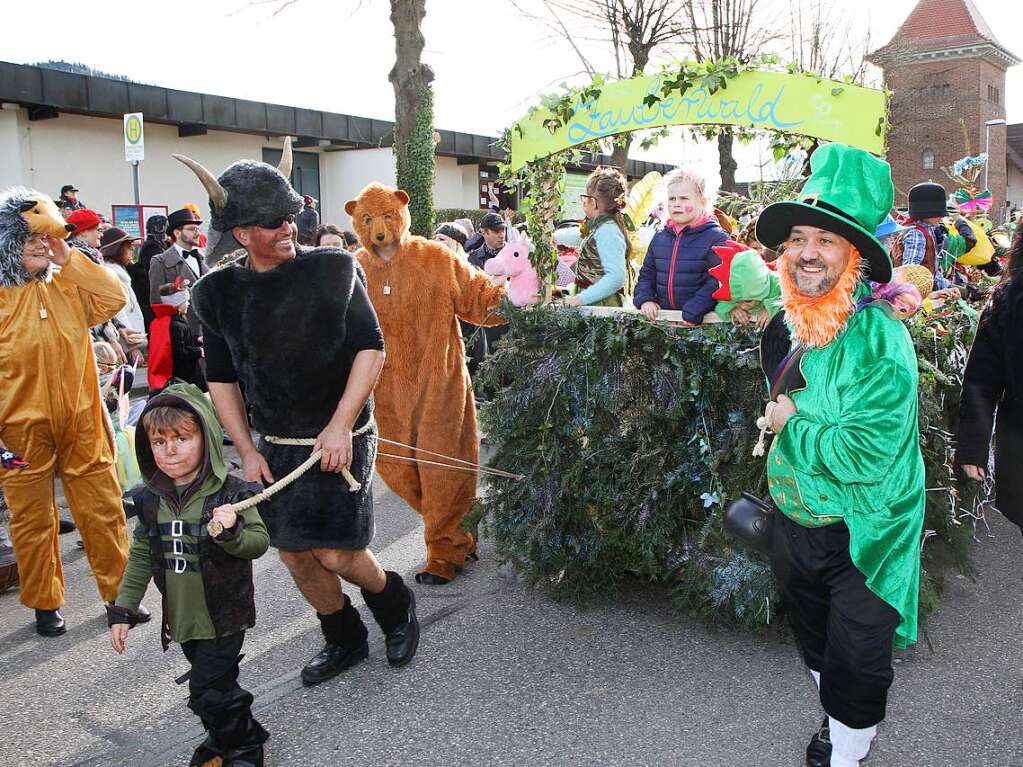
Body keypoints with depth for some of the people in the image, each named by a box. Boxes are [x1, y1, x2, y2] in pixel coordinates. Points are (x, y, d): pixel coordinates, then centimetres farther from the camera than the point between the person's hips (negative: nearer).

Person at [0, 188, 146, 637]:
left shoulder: (66, 287, 5)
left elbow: (114, 299, -5)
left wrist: (70, 259, -7)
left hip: (81, 424, 3)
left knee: (104, 509, 9)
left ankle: (119, 591, 23)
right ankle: (45, 604, 26)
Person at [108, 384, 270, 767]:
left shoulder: (230, 493, -17)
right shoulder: (151, 499, 0)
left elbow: (259, 542, -17)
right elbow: (141, 557, 8)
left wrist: (231, 531, -37)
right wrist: (123, 610, 6)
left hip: (224, 616, -5)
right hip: (181, 617, 5)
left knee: (208, 690, -3)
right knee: (214, 682, 20)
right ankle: (226, 735, 44)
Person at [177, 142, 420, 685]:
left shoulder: (331, 268, -8)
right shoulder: (219, 293, 1)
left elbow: (370, 348, -9)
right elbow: (221, 378, 8)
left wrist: (340, 426, -16)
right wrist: (247, 451, 2)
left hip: (340, 438, -4)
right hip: (275, 446, 4)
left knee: (336, 553, -7)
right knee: (294, 552, 9)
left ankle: (397, 607, 25)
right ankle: (344, 639, 33)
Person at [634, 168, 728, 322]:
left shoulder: (716, 238, -2)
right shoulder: (659, 238, 16)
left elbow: (716, 282, -10)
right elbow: (647, 274, 22)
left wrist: (692, 313, -19)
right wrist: (645, 299, 3)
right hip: (662, 316, 4)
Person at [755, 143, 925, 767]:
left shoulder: (880, 337, -25)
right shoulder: (786, 327, -1)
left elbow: (866, 454, -32)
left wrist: (791, 425, -21)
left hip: (863, 537, -7)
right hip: (797, 523, 8)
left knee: (855, 670, 11)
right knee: (817, 642, 27)